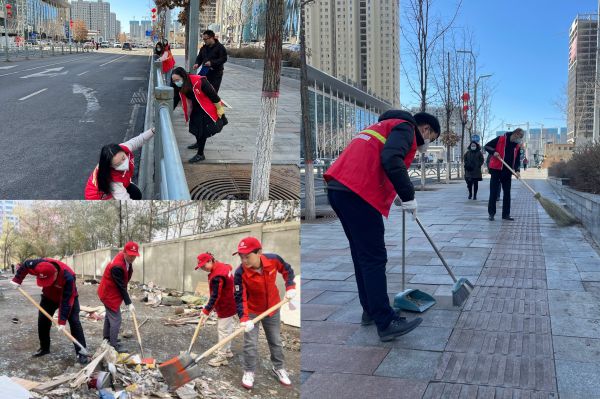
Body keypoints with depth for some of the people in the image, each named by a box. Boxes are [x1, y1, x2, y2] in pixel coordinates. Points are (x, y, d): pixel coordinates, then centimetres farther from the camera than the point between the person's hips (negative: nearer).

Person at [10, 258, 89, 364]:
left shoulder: (68, 277, -43)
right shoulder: (39, 265, -33)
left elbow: (66, 301, -37)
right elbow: (25, 265, -7)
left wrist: (62, 321, -35)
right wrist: (17, 280, -8)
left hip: (68, 297, -5)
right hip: (49, 296, 5)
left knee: (74, 322, -14)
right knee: (42, 320, 6)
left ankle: (81, 352, -12)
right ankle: (44, 348, 24)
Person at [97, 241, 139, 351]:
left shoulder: (126, 259, -6)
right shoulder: (117, 267, -35)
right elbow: (121, 286, -30)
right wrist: (129, 303, -25)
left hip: (109, 292, 10)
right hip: (109, 294, -10)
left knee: (109, 315, 24)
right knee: (116, 319, -7)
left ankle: (107, 338, 41)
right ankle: (114, 345, 0)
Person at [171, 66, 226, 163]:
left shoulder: (199, 81, -32)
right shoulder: (179, 87, -11)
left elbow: (213, 95, -24)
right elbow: (175, 101, -3)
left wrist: (220, 109, -17)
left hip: (207, 109, -7)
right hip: (196, 108, 7)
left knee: (203, 130, -9)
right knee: (195, 126, 21)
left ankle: (200, 154, 1)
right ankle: (199, 143, 49)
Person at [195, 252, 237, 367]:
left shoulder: (217, 276, -28)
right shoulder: (223, 266, 3)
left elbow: (215, 296, -25)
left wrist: (206, 310, -18)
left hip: (225, 307, -10)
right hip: (229, 304, 10)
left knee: (223, 330, -3)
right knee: (227, 328, 20)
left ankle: (222, 357, 5)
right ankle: (227, 351, 33)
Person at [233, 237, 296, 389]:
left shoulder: (273, 259, -25)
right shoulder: (240, 273, -31)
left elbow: (287, 270, -3)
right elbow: (240, 298, -27)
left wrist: (290, 287, -12)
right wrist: (244, 318, -38)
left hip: (272, 308, 3)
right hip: (251, 311, -2)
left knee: (275, 340, 17)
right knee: (250, 343, 0)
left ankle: (278, 368, 38)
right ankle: (249, 372, 22)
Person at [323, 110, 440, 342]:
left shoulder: (388, 126, 32)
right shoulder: (405, 128, 3)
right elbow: (391, 159, -17)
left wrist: (398, 196, 44)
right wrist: (408, 196, -11)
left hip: (339, 188, 10)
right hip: (357, 193, -10)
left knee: (362, 255, 17)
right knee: (374, 258, -7)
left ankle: (371, 311, 26)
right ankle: (386, 323, -3)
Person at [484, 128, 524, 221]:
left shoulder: (517, 146, 8)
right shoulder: (500, 139, -7)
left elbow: (517, 159, 9)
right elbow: (487, 146, -3)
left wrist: (517, 170, -7)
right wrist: (493, 152, -20)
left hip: (508, 172, 5)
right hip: (496, 170, -5)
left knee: (507, 193, 6)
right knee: (493, 192, -2)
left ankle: (506, 214, 13)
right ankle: (491, 213, 5)